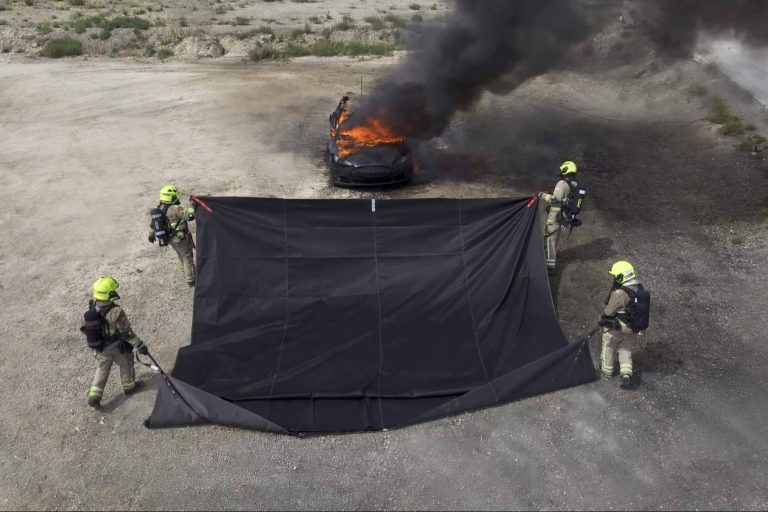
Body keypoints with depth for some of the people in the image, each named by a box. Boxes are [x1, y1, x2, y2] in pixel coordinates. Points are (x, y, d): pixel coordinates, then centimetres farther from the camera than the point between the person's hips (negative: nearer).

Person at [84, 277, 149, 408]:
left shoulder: (92, 307, -16)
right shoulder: (116, 312, -35)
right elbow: (127, 333, -26)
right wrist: (140, 346, -14)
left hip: (100, 347, 5)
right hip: (117, 348, -5)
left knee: (102, 369, 24)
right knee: (126, 364, 23)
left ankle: (94, 397, 25)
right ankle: (129, 387, 43)